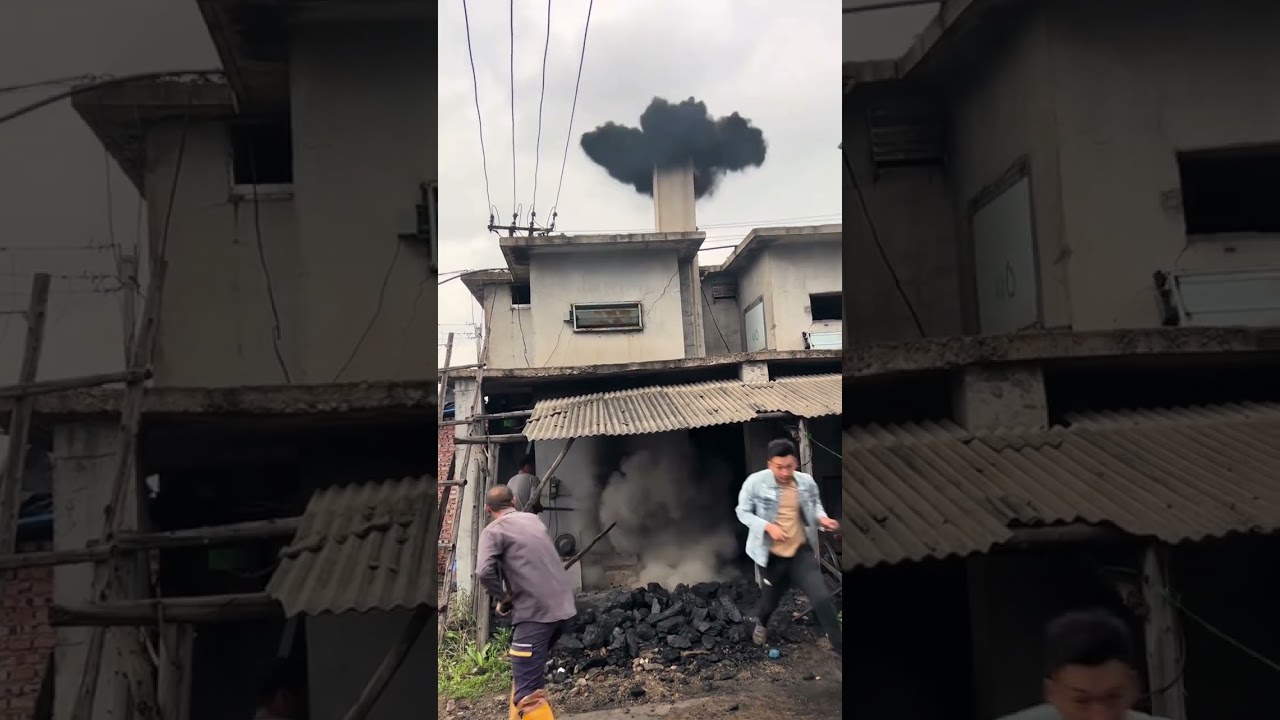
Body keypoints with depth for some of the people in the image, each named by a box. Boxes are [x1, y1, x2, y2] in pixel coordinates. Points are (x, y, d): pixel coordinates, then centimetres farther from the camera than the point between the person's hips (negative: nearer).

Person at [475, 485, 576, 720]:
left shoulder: (493, 531, -2)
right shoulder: (534, 520, 18)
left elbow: (484, 572, -18)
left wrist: (504, 597, -2)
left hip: (535, 613, -8)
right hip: (562, 606, 8)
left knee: (527, 692, -10)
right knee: (527, 672, 25)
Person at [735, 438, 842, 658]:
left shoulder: (806, 482, -7)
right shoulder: (755, 482, -17)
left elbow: (815, 505, 12)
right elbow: (742, 512, -7)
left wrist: (822, 518, -12)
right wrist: (767, 526, -22)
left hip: (801, 551, 1)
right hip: (772, 555, -1)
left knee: (822, 598, -11)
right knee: (770, 599, 18)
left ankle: (840, 648, 4)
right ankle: (761, 624, 56)